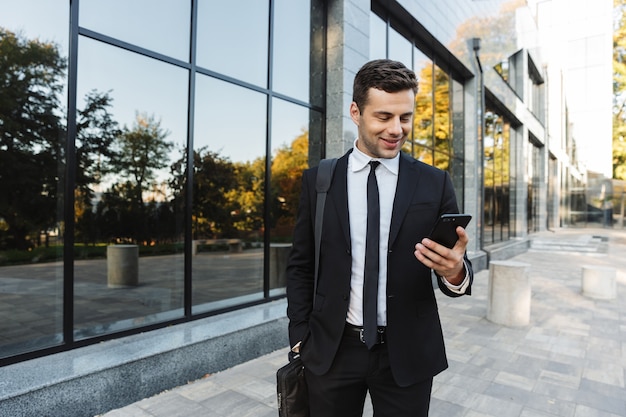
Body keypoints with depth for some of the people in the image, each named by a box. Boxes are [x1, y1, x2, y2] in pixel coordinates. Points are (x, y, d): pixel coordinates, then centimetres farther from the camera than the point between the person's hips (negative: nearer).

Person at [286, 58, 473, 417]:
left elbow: (457, 269, -2)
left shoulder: (435, 183, -4)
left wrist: (455, 271, -23)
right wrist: (301, 339, -1)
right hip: (331, 352, 1)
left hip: (407, 356, 0)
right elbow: (300, 267, 2)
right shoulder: (318, 180, -2)